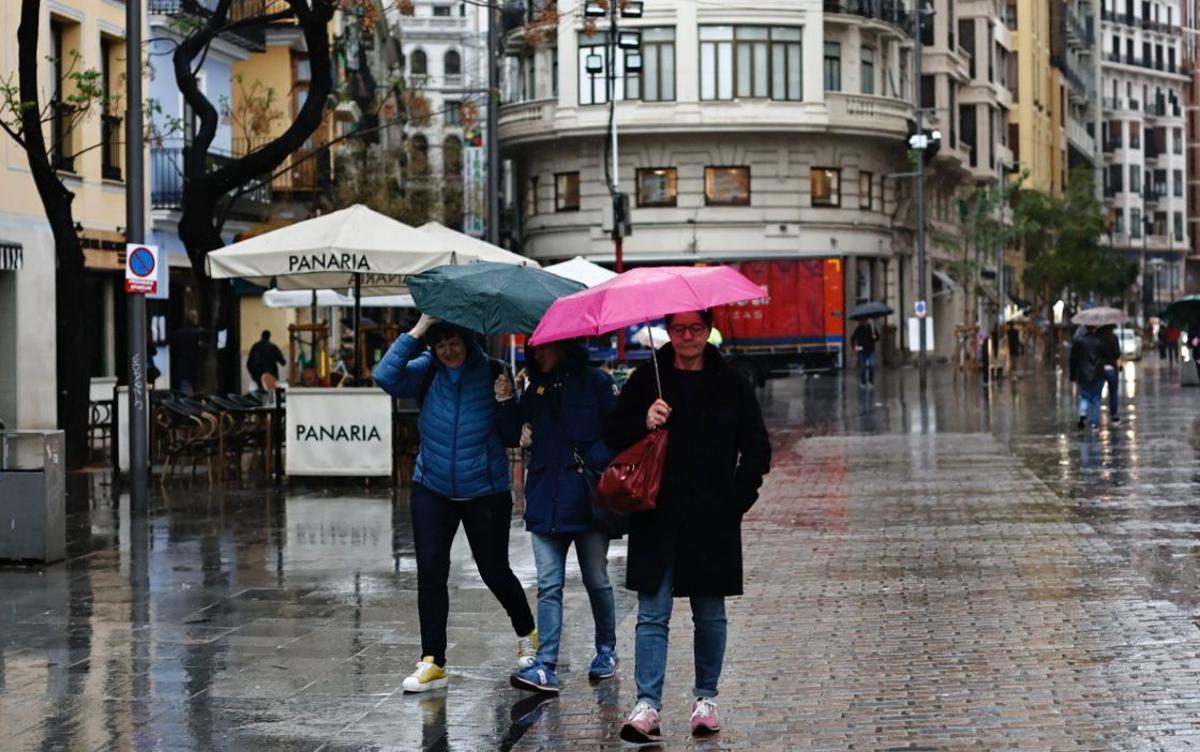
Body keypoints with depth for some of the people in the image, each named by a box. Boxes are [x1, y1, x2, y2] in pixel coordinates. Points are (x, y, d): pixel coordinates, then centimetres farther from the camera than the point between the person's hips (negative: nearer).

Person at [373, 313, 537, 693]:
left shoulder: (492, 373, -6)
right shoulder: (426, 371, -3)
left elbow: (512, 438, -2)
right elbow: (386, 377, -23)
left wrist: (505, 402, -21)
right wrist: (417, 331, -23)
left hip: (485, 492, -1)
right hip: (432, 491, 2)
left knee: (494, 571, 7)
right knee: (430, 572, -4)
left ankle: (527, 634, 34)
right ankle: (432, 663, 3)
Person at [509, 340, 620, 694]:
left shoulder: (596, 383, -1)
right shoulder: (535, 389, 14)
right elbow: (523, 434, 24)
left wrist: (593, 463, -14)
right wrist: (523, 433, 2)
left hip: (587, 500, -4)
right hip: (545, 502, 4)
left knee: (596, 580, 7)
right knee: (548, 586, -3)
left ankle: (606, 652, 26)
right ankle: (546, 667, -9)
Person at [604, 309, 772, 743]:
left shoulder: (731, 386, 4)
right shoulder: (646, 380, 4)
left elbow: (757, 450, 9)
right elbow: (613, 435, 6)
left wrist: (737, 499, -1)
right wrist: (643, 424, -14)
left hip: (712, 520, 1)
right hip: (656, 517, 0)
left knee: (710, 616, 10)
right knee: (652, 614, -4)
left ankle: (706, 698, 23)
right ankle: (647, 705, -6)